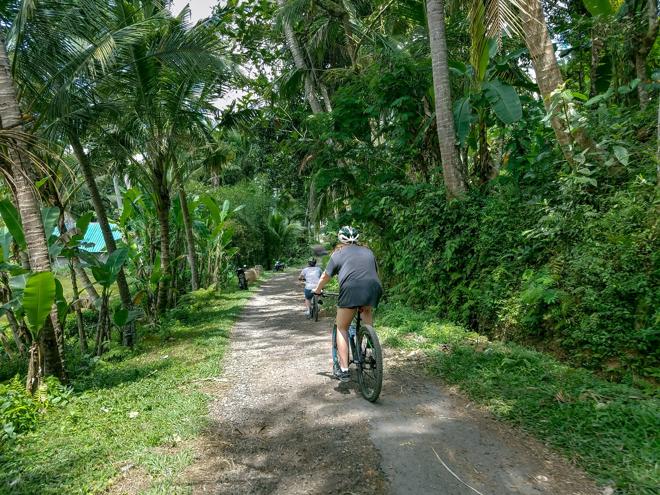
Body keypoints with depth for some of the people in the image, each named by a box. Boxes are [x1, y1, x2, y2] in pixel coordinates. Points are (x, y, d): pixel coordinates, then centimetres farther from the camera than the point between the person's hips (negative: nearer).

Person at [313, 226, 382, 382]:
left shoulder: (338, 254, 20)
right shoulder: (368, 251, 28)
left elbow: (325, 277, 28)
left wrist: (317, 290, 46)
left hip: (351, 289, -3)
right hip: (374, 289, 3)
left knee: (342, 328, 14)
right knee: (367, 310, 35)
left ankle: (343, 370, 7)